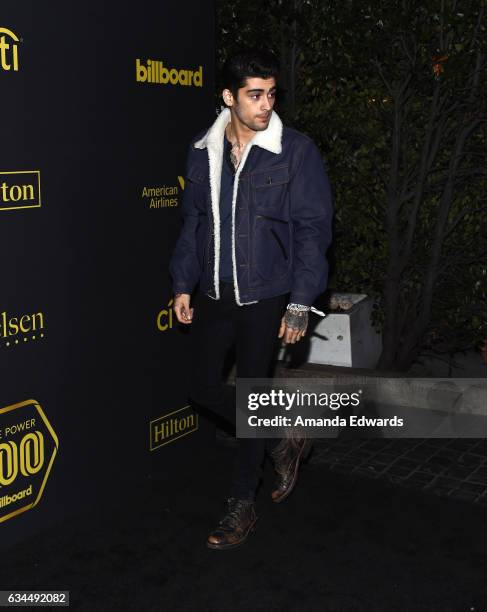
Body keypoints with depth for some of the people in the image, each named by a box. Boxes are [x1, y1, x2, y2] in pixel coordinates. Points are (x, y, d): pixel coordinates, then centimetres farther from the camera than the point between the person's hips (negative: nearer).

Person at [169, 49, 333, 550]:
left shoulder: (296, 151, -10)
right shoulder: (202, 152, 3)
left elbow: (312, 229, -10)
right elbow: (192, 221, 12)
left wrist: (300, 303, -14)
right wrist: (183, 284, 8)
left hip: (265, 298, -4)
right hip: (213, 296, 5)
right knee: (203, 388, 8)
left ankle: (241, 505, 22)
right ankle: (282, 442, 32)